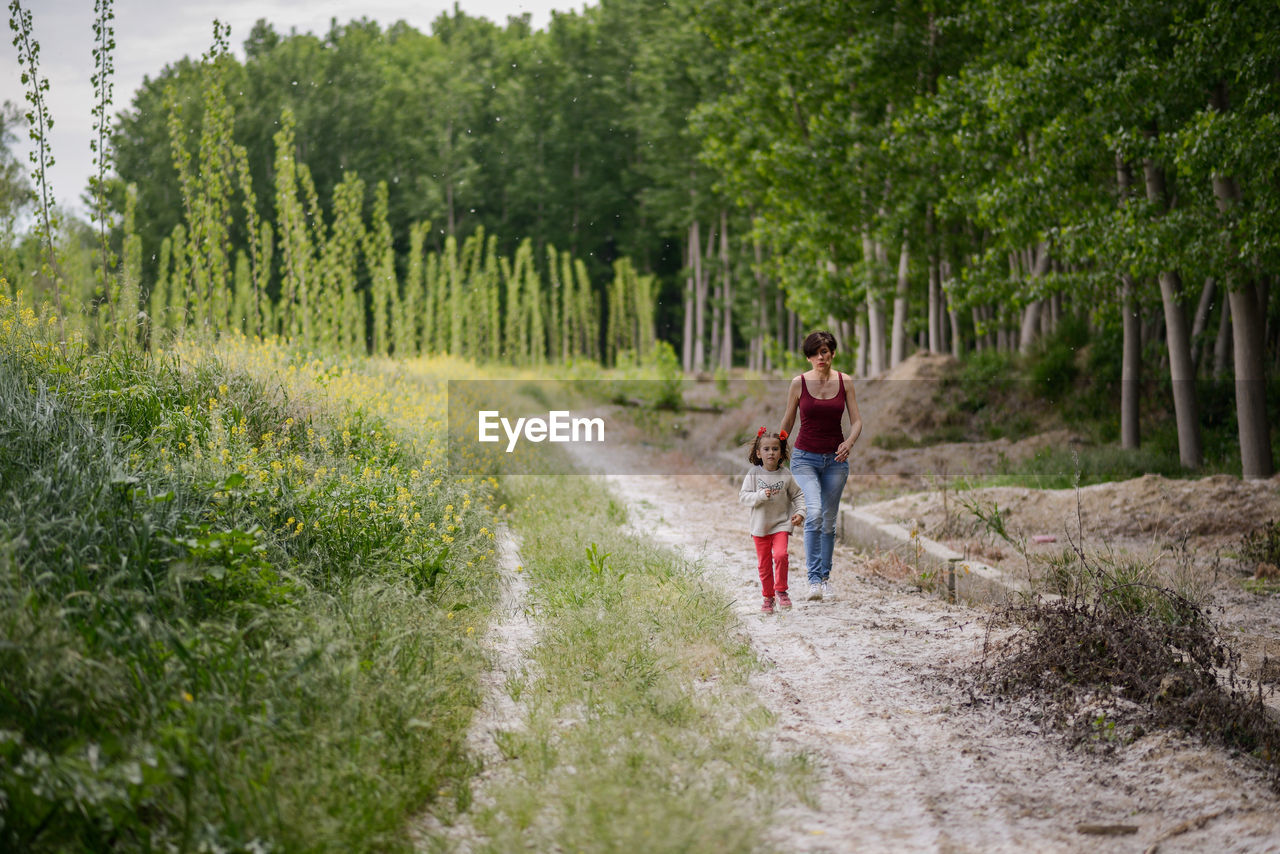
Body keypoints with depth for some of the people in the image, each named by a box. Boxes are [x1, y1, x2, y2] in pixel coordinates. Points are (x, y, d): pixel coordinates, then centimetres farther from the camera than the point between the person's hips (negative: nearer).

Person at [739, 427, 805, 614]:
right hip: (760, 526, 1)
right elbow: (743, 496, -9)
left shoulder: (785, 475, -3)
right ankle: (768, 597, 24)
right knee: (763, 563, 7)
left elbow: (797, 495, 7)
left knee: (780, 555, -21)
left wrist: (800, 512, -8)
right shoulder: (754, 474, -5)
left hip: (781, 524, -1)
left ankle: (781, 590, -2)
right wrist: (761, 495, -24)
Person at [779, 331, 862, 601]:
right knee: (814, 513, -22)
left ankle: (824, 576, 23)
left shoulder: (845, 381, 1)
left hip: (835, 459, 2)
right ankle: (814, 579, -20)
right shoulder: (799, 383, -4)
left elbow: (856, 421, 1)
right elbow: (787, 422, 7)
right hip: (805, 457, -2)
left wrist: (849, 443, -18)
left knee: (828, 521, 8)